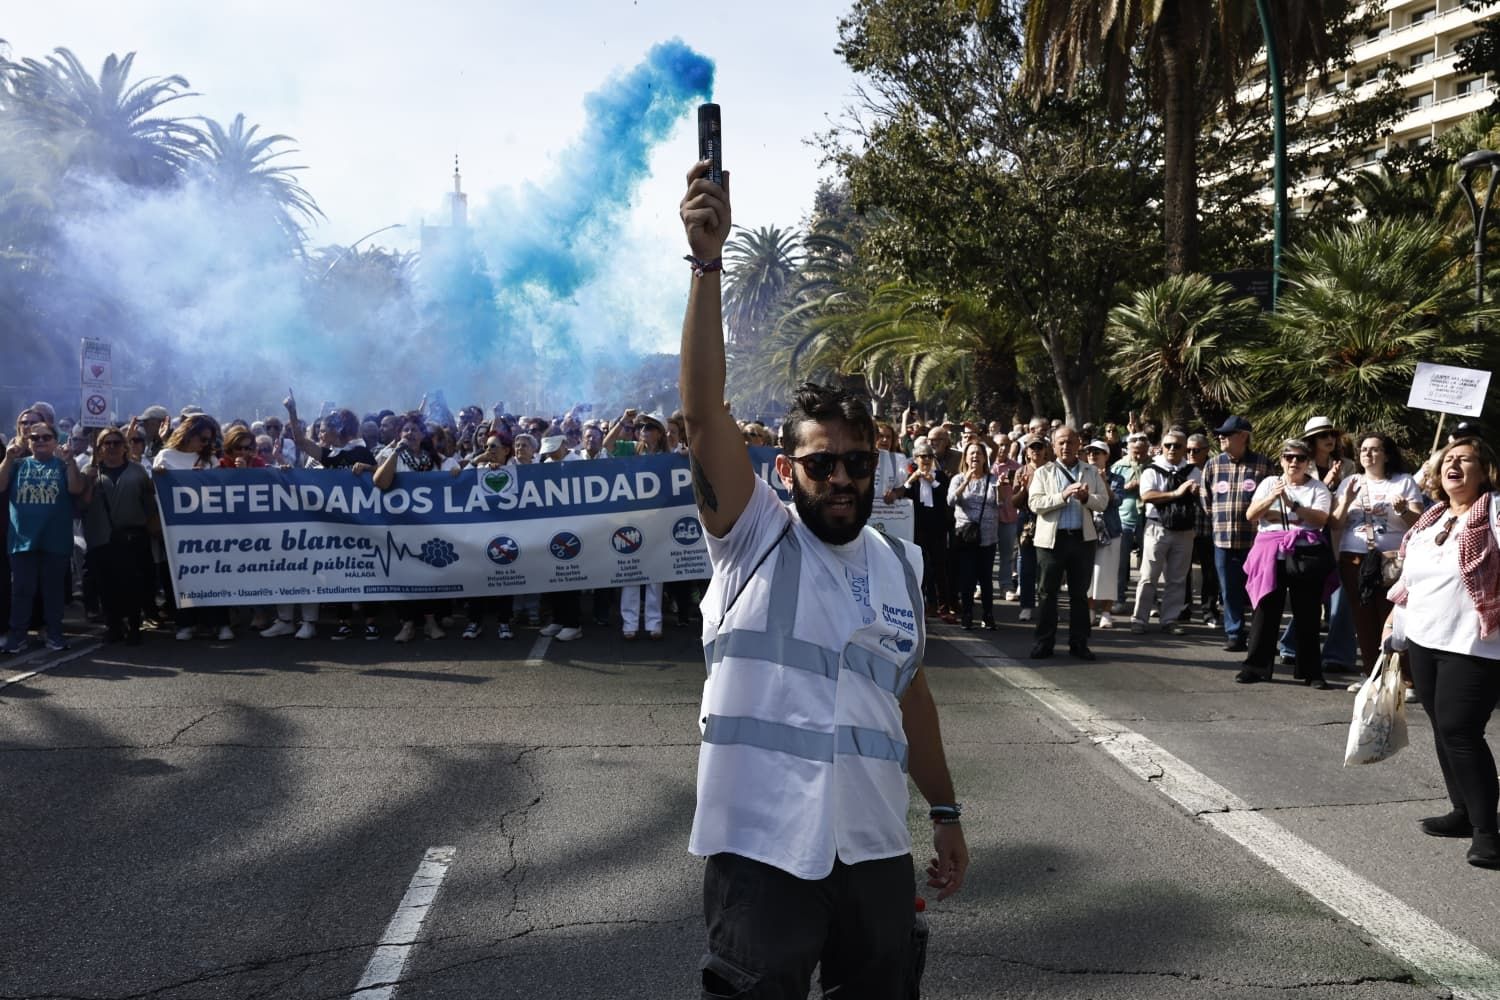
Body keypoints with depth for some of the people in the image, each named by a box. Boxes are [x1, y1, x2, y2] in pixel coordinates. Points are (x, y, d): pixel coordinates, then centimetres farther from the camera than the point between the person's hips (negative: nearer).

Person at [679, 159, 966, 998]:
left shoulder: (899, 563, 9)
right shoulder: (755, 536, -6)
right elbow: (704, 407, -19)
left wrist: (946, 810, 20)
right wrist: (709, 262, -27)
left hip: (877, 848, 5)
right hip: (762, 849, -5)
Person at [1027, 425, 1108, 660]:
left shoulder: (1091, 472, 11)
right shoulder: (1043, 473, 4)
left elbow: (1103, 501, 3)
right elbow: (1035, 503, -9)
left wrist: (1086, 497, -16)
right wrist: (1063, 495, -19)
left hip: (1083, 538, 2)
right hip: (1052, 538, -2)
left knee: (1080, 593, 8)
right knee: (1047, 592, 2)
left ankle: (1079, 643, 15)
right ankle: (1044, 642, 9)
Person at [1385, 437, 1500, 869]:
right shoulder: (1431, 518, 15)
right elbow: (1410, 578, 22)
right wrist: (1396, 623, 23)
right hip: (1424, 641, 7)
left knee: (1460, 731, -10)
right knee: (1442, 728, 11)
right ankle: (1463, 812, 24)